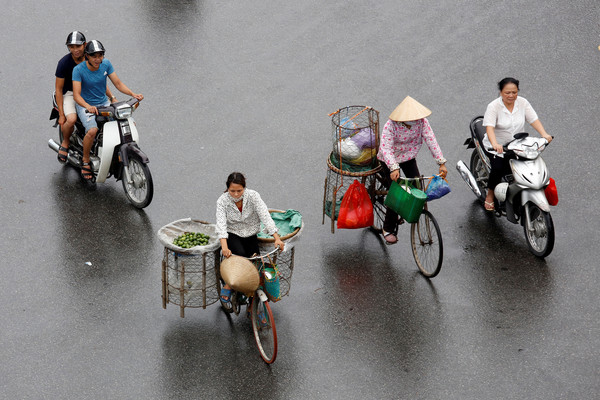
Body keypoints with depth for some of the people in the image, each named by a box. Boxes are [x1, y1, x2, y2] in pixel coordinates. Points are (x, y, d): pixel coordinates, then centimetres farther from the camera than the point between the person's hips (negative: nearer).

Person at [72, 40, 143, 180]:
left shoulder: (106, 64, -4)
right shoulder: (78, 70, -17)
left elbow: (118, 83, 1)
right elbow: (76, 95, -23)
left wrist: (132, 94, -17)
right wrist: (88, 106, -42)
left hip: (104, 103, 5)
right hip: (85, 105, -5)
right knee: (92, 130, -33)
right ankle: (85, 161, -10)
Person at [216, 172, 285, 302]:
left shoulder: (253, 196, -15)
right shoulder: (222, 201, -16)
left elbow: (265, 216, -21)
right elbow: (221, 224, -27)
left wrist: (277, 238, -31)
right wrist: (224, 247, -43)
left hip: (251, 235, 2)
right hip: (232, 235, -2)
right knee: (240, 254, -31)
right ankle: (228, 285, -15)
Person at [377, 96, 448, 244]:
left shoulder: (421, 121, -21)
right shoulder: (391, 125, -33)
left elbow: (431, 140, -22)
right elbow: (385, 148, -39)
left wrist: (441, 163, -29)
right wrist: (394, 168, -53)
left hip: (409, 157, 4)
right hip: (389, 159, -4)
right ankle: (388, 229, 6)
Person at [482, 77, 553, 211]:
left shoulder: (523, 103, 0)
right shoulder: (493, 107, -13)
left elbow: (534, 119, -6)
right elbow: (489, 127, -25)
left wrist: (544, 134, -25)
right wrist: (495, 144, -44)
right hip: (497, 147, -4)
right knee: (498, 168, -26)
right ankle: (490, 195, -2)